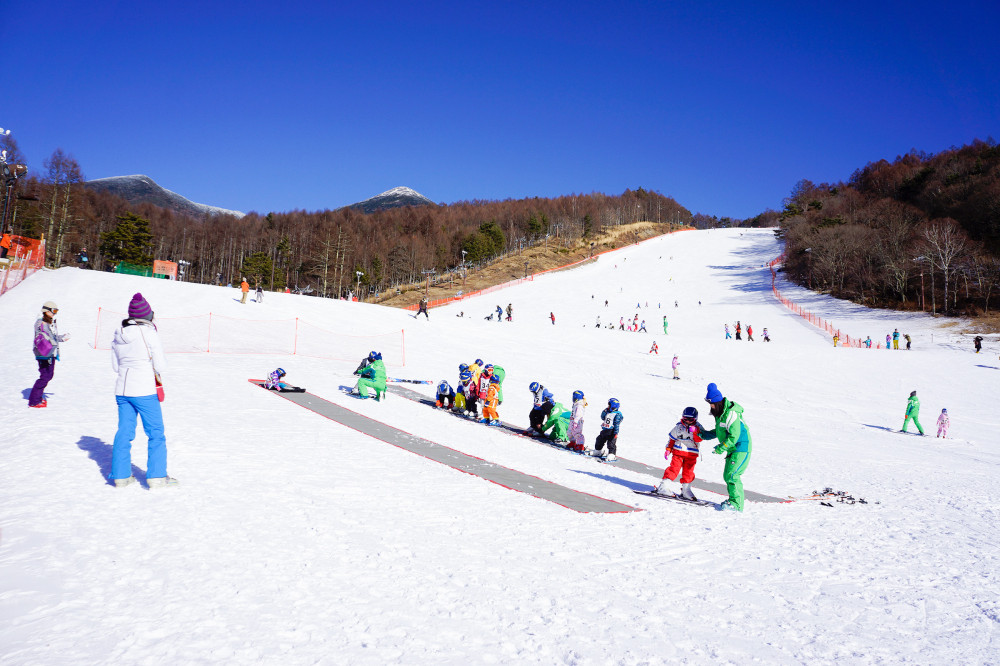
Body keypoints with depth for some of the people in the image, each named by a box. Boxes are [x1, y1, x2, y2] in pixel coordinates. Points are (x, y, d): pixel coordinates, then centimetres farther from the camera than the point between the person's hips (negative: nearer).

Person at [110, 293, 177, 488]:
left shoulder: (118, 335, 6)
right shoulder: (149, 332, -12)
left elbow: (115, 365, 13)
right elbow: (160, 364, -11)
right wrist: (158, 373, 10)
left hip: (122, 390, 6)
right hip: (144, 390, -6)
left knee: (124, 432, 13)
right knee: (156, 433, 3)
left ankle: (120, 475, 18)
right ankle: (156, 476, 4)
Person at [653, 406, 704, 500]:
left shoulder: (698, 428, 1)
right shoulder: (679, 427, 4)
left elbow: (699, 439, -13)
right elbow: (672, 439, 12)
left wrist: (695, 432, -30)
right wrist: (668, 449, 6)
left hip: (691, 454, 1)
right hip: (678, 451, 0)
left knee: (688, 472, 1)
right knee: (674, 468, -8)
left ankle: (685, 490, 14)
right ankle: (662, 486, -7)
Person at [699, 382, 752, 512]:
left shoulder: (731, 414, -23)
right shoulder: (720, 413, 10)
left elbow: (734, 436, -25)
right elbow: (719, 432, 22)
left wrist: (721, 448, -19)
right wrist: (704, 434, 13)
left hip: (741, 449, -10)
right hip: (733, 449, 10)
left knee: (731, 475, -14)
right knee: (728, 475, 10)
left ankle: (736, 504, -7)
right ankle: (734, 500, 20)